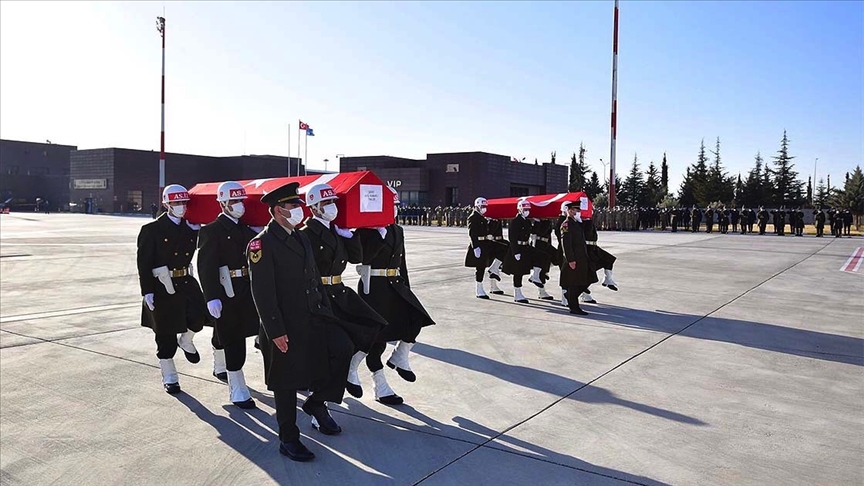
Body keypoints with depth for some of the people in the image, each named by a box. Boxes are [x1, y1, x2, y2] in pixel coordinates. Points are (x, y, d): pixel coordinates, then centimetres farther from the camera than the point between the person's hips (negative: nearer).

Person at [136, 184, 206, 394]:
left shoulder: (190, 227, 8)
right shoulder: (152, 229, -6)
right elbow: (144, 263, -8)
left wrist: (195, 231, 2)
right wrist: (147, 292, -13)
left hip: (186, 281, 4)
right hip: (162, 286, -3)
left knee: (198, 315, -18)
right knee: (165, 333, 6)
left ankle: (186, 341, 18)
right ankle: (169, 377, 21)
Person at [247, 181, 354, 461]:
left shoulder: (301, 239, 13)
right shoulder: (262, 244, -12)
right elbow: (262, 292, -17)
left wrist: (327, 312, 11)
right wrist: (275, 331, -20)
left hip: (313, 317, 7)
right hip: (285, 326, -7)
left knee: (342, 349, -6)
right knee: (286, 382, 5)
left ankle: (316, 402, 15)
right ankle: (288, 439, 21)